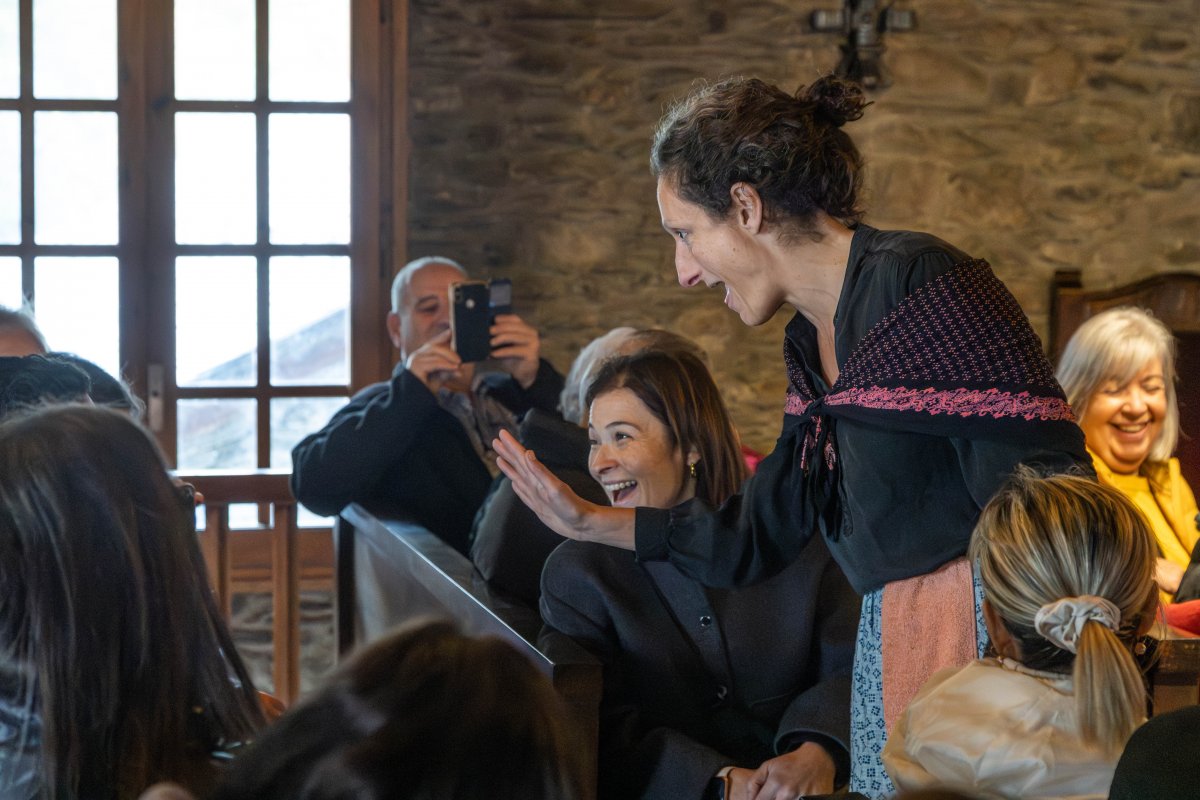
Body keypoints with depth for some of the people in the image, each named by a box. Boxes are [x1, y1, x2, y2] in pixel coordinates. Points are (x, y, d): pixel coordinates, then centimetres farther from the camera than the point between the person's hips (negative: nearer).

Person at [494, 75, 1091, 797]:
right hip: (890, 646, 8)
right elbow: (761, 535, 21)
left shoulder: (918, 282, -12)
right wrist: (588, 521, 24)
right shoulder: (811, 341, 15)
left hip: (993, 629, -8)